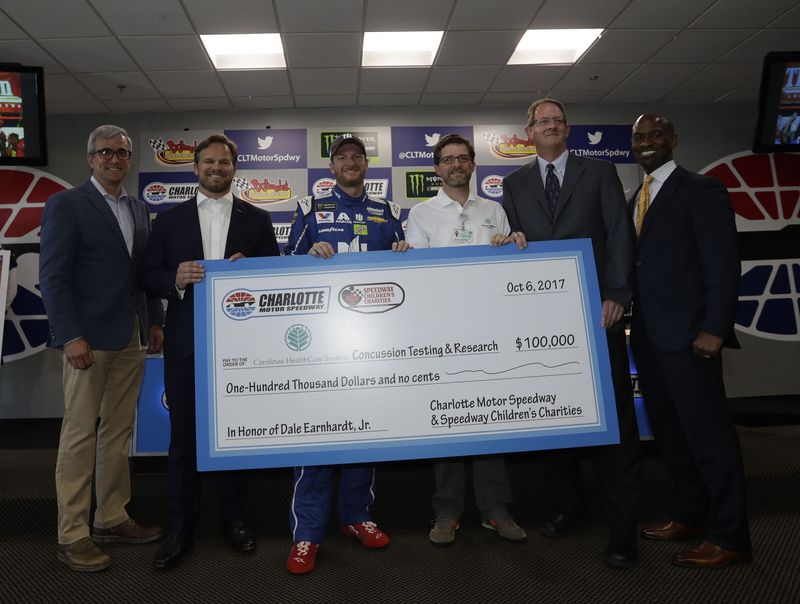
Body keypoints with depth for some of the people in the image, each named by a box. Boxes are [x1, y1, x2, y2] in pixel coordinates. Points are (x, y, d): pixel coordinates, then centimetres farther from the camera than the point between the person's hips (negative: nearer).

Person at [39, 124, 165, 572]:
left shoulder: (140, 209, 15)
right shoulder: (66, 205, -4)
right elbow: (53, 276, -9)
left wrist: (155, 321, 10)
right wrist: (71, 336, -16)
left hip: (133, 339, 6)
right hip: (89, 338, -6)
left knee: (119, 431, 12)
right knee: (80, 433, 1)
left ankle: (112, 518, 23)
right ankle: (73, 535, 12)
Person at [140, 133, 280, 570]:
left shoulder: (256, 219, 7)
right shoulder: (170, 219, 8)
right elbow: (149, 276, 4)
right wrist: (176, 279, -16)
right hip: (186, 342, 1)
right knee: (183, 435, 7)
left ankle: (233, 518, 27)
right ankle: (180, 528, 22)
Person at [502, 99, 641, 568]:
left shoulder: (600, 173, 8)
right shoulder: (515, 184, 14)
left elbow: (620, 234, 0)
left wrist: (617, 295, -10)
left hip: (596, 309, -2)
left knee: (613, 412, 0)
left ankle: (622, 525, 11)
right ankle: (568, 506, 25)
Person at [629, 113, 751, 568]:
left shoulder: (701, 190, -5)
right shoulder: (637, 200, 17)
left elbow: (724, 263, -11)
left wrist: (714, 328, -18)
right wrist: (635, 324, 10)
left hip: (688, 334, -8)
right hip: (649, 335, 8)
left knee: (708, 434, -1)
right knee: (670, 431, 15)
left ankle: (728, 536, 11)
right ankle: (689, 515, 29)